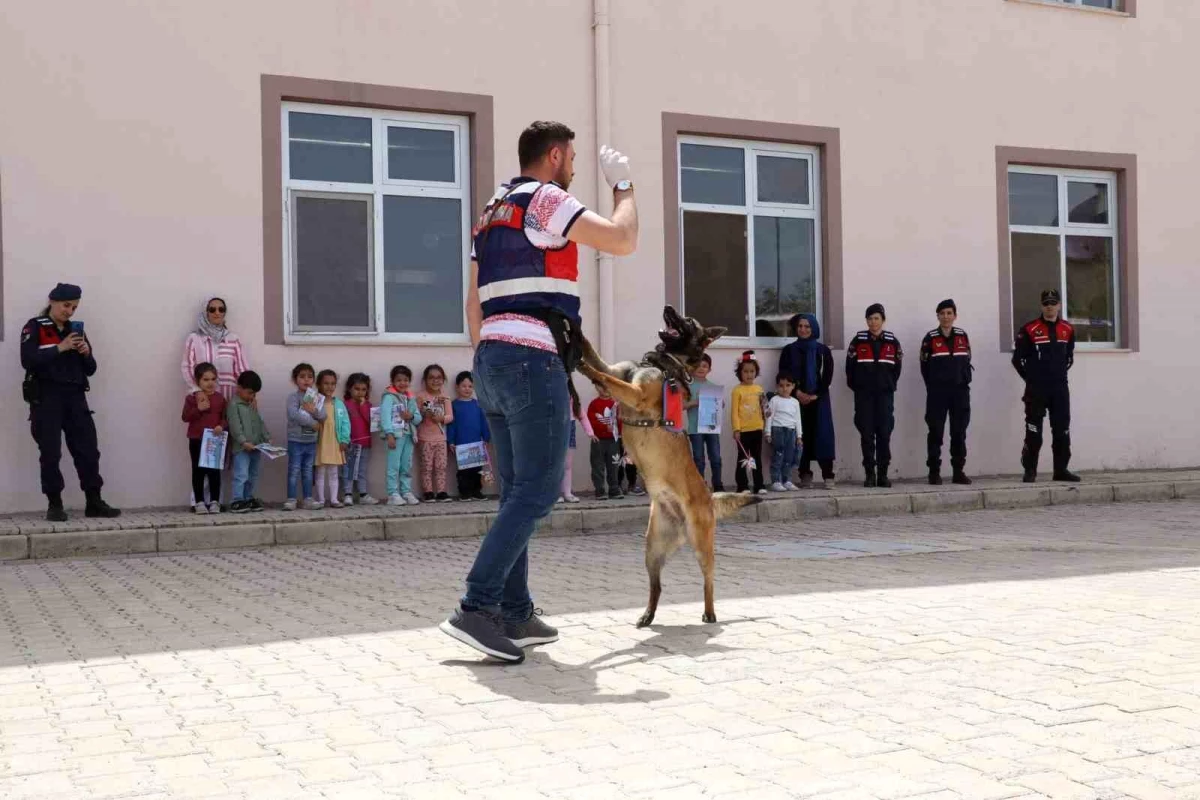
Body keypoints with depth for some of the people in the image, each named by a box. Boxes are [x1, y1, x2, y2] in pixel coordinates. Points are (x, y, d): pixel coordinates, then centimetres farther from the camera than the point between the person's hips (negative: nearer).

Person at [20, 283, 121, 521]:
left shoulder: (76, 330, 17)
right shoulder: (34, 328, 1)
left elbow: (90, 369, 16)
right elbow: (27, 360, -15)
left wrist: (86, 353, -4)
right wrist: (60, 348, -17)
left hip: (75, 397, 5)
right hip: (46, 399, -5)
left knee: (88, 450, 1)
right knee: (50, 454, -2)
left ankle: (94, 502, 7)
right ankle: (54, 505, 6)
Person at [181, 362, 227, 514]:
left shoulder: (220, 398, 4)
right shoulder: (192, 398, -1)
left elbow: (225, 417, 4)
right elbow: (185, 417, -7)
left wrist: (221, 426, -16)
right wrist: (198, 409, -20)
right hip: (196, 440, -1)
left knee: (214, 471, 4)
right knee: (198, 471, 5)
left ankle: (215, 501, 10)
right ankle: (199, 502, 11)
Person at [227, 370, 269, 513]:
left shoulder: (253, 405, 18)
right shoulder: (234, 405, -8)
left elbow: (260, 423, 19)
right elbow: (235, 427, -16)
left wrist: (267, 438, 7)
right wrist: (244, 442, -23)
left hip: (256, 447, 8)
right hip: (241, 448, -8)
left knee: (253, 476, 13)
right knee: (241, 475, -11)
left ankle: (249, 499, 21)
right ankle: (237, 501, -7)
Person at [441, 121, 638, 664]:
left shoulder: (491, 214, 23)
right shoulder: (546, 200, -3)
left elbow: (474, 304, 22)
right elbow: (623, 241, -9)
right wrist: (622, 184, 8)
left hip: (493, 361, 9)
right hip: (534, 359, -9)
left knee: (518, 492, 10)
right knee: (538, 490, -10)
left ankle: (514, 615, 10)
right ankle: (476, 608, -17)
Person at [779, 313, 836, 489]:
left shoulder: (822, 350, 6)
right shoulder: (789, 350, 7)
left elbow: (828, 375, 2)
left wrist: (816, 395, -7)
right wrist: (797, 393, -9)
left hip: (818, 398, -1)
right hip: (796, 399, 1)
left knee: (822, 434, -7)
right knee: (801, 436, -3)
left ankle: (828, 475, -8)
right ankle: (805, 475, 2)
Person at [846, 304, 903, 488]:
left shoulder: (892, 341, 5)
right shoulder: (858, 341, 2)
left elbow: (897, 366, 11)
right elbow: (850, 366, 5)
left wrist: (890, 385, 7)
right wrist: (856, 386, 4)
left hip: (885, 394, 1)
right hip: (864, 395, -1)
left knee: (884, 434, -1)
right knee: (867, 434, -1)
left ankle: (883, 474, 6)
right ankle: (870, 474, 4)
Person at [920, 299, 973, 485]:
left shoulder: (962, 336, 8)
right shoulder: (930, 338, -2)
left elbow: (967, 362, 13)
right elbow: (925, 366, 2)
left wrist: (964, 382, 6)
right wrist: (933, 387, 4)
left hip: (960, 391, 3)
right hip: (937, 392, -3)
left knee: (959, 432, 6)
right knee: (936, 432, -3)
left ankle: (958, 472, 12)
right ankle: (934, 472, 2)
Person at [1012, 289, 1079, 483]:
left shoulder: (1068, 330, 8)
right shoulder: (1029, 330, -6)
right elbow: (1017, 358, -1)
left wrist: (1060, 374, 14)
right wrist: (1031, 378, 2)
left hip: (1060, 388, 4)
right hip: (1036, 389, -4)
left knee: (1062, 430, 6)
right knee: (1033, 431, -3)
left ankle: (1061, 469, 14)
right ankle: (1030, 471, 3)